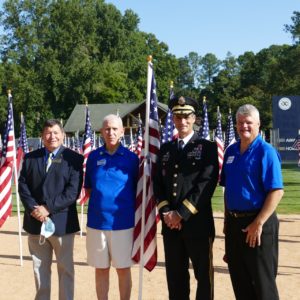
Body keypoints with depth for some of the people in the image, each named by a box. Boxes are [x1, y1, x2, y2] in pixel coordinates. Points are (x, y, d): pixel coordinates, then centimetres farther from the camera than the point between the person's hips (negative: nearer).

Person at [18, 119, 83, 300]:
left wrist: (48, 208, -17)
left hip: (62, 222, -3)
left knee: (65, 268, 6)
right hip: (35, 222, 4)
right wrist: (33, 209, -12)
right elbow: (23, 186, 3)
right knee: (40, 268, 14)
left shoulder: (74, 158, -3)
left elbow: (73, 191, -11)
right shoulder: (30, 158, 10)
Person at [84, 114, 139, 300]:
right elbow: (88, 188, 14)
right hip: (96, 222, 2)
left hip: (123, 222, -2)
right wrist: (99, 197, 0)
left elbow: (137, 190, 5)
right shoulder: (94, 156, 4)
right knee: (101, 269, 12)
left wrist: (132, 211, -3)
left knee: (123, 269, 8)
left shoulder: (131, 158, -2)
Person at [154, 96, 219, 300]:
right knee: (175, 275, 11)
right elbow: (158, 183, 9)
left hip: (197, 222, -4)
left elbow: (207, 183, -12)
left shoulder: (208, 147, -2)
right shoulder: (165, 149, 14)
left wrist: (182, 213, -15)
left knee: (204, 275, 4)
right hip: (170, 223, 4)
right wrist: (166, 211, -7)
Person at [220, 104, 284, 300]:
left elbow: (277, 192, -17)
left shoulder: (266, 151, -11)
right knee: (239, 279, 15)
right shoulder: (231, 151, 9)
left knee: (262, 282, 3)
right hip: (233, 223, 7)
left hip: (257, 223, -6)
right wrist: (227, 219, 12)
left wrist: (258, 223, -20)